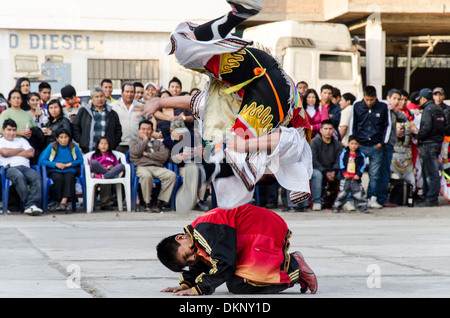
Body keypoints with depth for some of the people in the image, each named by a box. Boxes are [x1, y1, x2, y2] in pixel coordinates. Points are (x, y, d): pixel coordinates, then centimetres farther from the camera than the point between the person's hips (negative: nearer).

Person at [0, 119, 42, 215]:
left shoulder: (22, 141, 31)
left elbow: (31, 153, 13)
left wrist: (12, 153, 7)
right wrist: (21, 150, 12)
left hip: (25, 167, 3)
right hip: (9, 168, -3)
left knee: (36, 176, -32)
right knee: (19, 176, -40)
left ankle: (32, 205, -44)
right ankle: (28, 203, -43)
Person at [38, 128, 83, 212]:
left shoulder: (74, 147, 8)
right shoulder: (51, 147, 5)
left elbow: (80, 160, 10)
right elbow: (42, 161, 0)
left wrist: (70, 164, -6)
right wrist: (56, 164, -11)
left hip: (69, 171, 1)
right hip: (55, 171, -1)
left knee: (69, 178, -35)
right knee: (59, 178, -35)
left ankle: (64, 201, -44)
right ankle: (57, 201, -26)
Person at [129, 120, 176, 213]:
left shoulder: (158, 143, 27)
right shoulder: (134, 141, 23)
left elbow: (164, 156, 6)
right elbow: (136, 151, -3)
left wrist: (147, 154, 1)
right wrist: (145, 140, 10)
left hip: (157, 167, 3)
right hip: (141, 167, -3)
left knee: (172, 175, -29)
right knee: (147, 176, -41)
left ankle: (160, 203, -27)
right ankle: (147, 203, -26)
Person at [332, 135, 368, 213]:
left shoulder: (361, 155, 3)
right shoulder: (344, 153, 3)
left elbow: (362, 166, 2)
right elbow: (341, 164, 1)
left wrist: (358, 174, -9)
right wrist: (344, 173, -8)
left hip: (356, 178, 0)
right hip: (346, 178, 0)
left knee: (358, 194, 0)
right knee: (342, 193, -1)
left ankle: (363, 207, 9)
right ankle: (336, 206, 6)